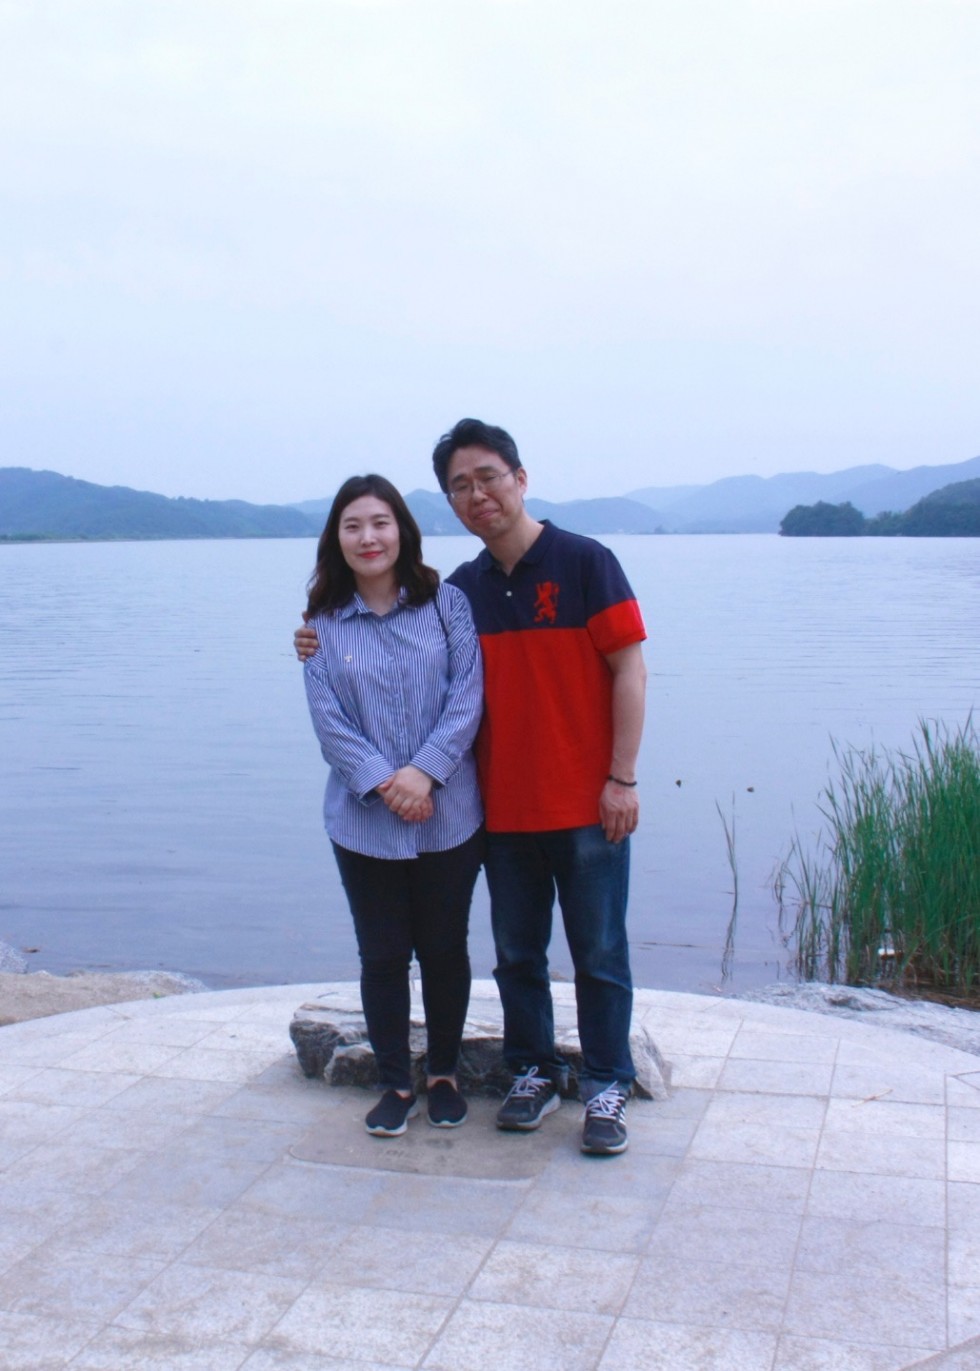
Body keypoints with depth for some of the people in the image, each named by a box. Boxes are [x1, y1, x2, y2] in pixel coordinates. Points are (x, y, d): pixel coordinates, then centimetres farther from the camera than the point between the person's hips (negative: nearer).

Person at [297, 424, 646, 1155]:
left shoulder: (584, 561, -6)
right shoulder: (461, 589, 8)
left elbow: (629, 667, -8)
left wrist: (622, 778, -13)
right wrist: (326, 648, 3)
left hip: (586, 804, -4)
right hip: (503, 807, 5)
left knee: (599, 953, 5)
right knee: (518, 952, 14)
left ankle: (607, 1086, 19)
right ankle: (535, 1072, 30)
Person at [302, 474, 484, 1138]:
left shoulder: (447, 604, -1)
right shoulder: (324, 623, 2)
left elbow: (468, 696, -7)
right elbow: (328, 719, -3)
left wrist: (423, 771, -16)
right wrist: (383, 782, -15)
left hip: (448, 816, 0)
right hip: (364, 823, 1)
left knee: (445, 949, 12)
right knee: (383, 956, 10)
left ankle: (445, 1075, 30)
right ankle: (396, 1084, 26)